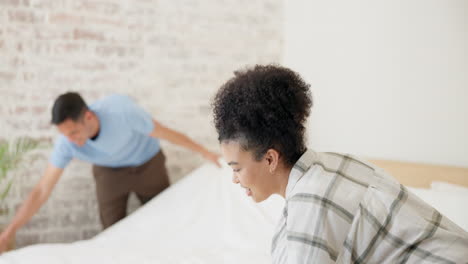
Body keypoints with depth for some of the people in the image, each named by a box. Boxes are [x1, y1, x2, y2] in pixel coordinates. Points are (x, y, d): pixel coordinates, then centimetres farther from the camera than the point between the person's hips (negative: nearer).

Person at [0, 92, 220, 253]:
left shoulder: (121, 110, -40)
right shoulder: (66, 143, -30)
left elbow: (164, 132, -24)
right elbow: (41, 192, -24)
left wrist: (203, 152, -11)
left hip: (148, 165, -1)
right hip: (109, 172, 1)